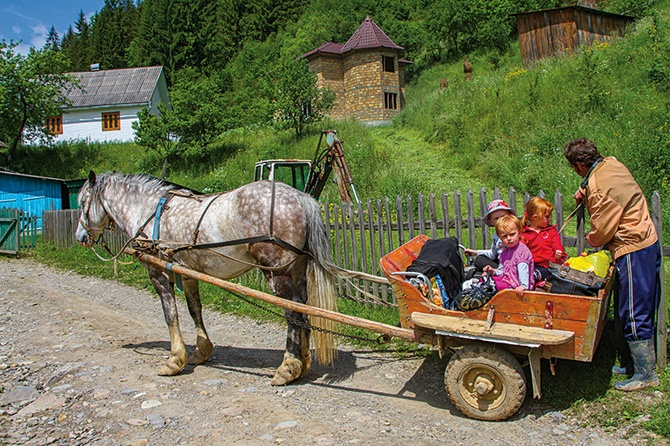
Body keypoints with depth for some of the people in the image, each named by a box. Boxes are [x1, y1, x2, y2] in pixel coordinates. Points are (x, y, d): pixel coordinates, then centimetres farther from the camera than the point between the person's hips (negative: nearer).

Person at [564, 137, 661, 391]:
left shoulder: (597, 187, -22)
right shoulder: (612, 164, 6)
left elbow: (602, 230, -16)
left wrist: (590, 241, 5)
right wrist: (585, 190, 15)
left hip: (632, 250, -10)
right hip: (648, 240, 10)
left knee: (633, 315, -1)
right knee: (643, 309, 18)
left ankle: (646, 374, 10)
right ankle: (640, 361, 31)